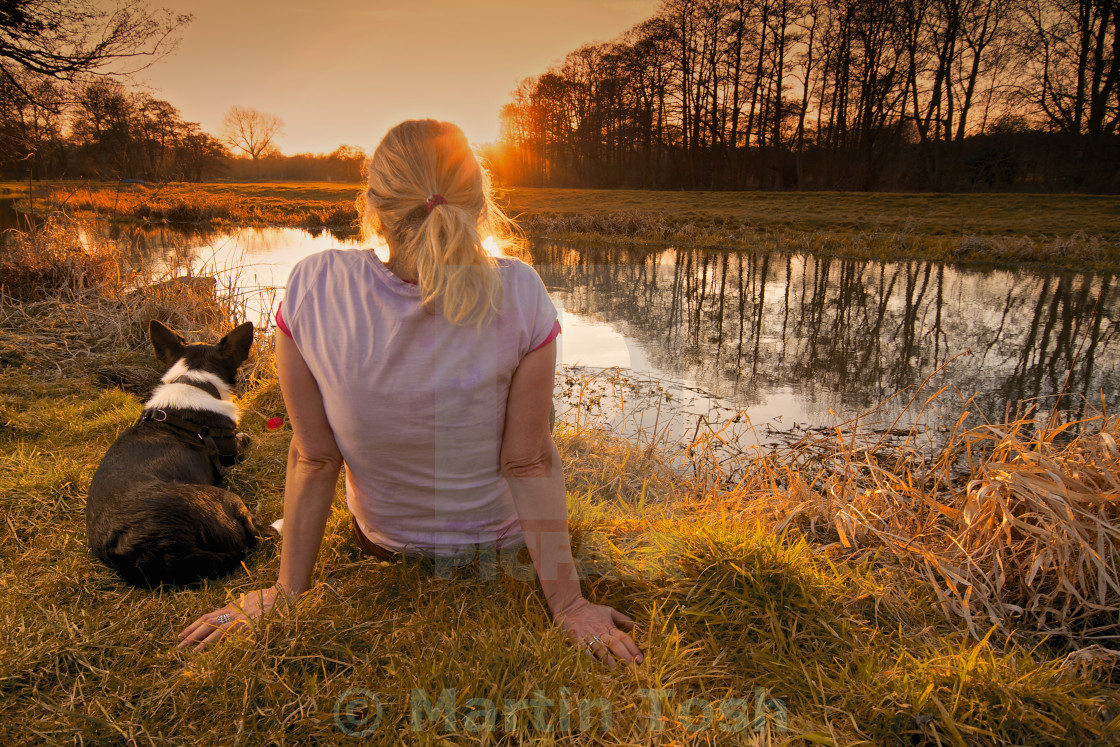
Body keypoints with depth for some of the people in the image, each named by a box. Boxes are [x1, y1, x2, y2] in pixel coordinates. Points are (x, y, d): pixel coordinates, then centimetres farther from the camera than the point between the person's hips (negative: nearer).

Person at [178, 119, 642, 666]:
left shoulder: (312, 288, -26)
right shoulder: (518, 294, -29)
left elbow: (312, 458, -18)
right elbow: (529, 462, -23)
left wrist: (287, 593, -3)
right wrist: (568, 603, -10)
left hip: (383, 543, 1)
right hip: (501, 538, 0)